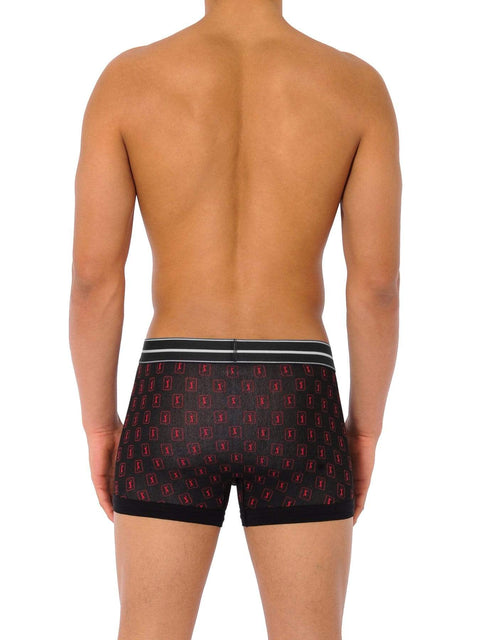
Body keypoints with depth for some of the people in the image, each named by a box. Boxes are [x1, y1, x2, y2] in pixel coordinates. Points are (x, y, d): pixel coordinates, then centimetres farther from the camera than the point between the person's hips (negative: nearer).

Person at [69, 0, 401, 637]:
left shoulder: (125, 77, -3)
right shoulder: (359, 84, -2)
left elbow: (93, 274, -6)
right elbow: (378, 282, -4)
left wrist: (98, 424, 7)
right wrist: (366, 428, 9)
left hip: (174, 409, 0)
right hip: (295, 411, 0)